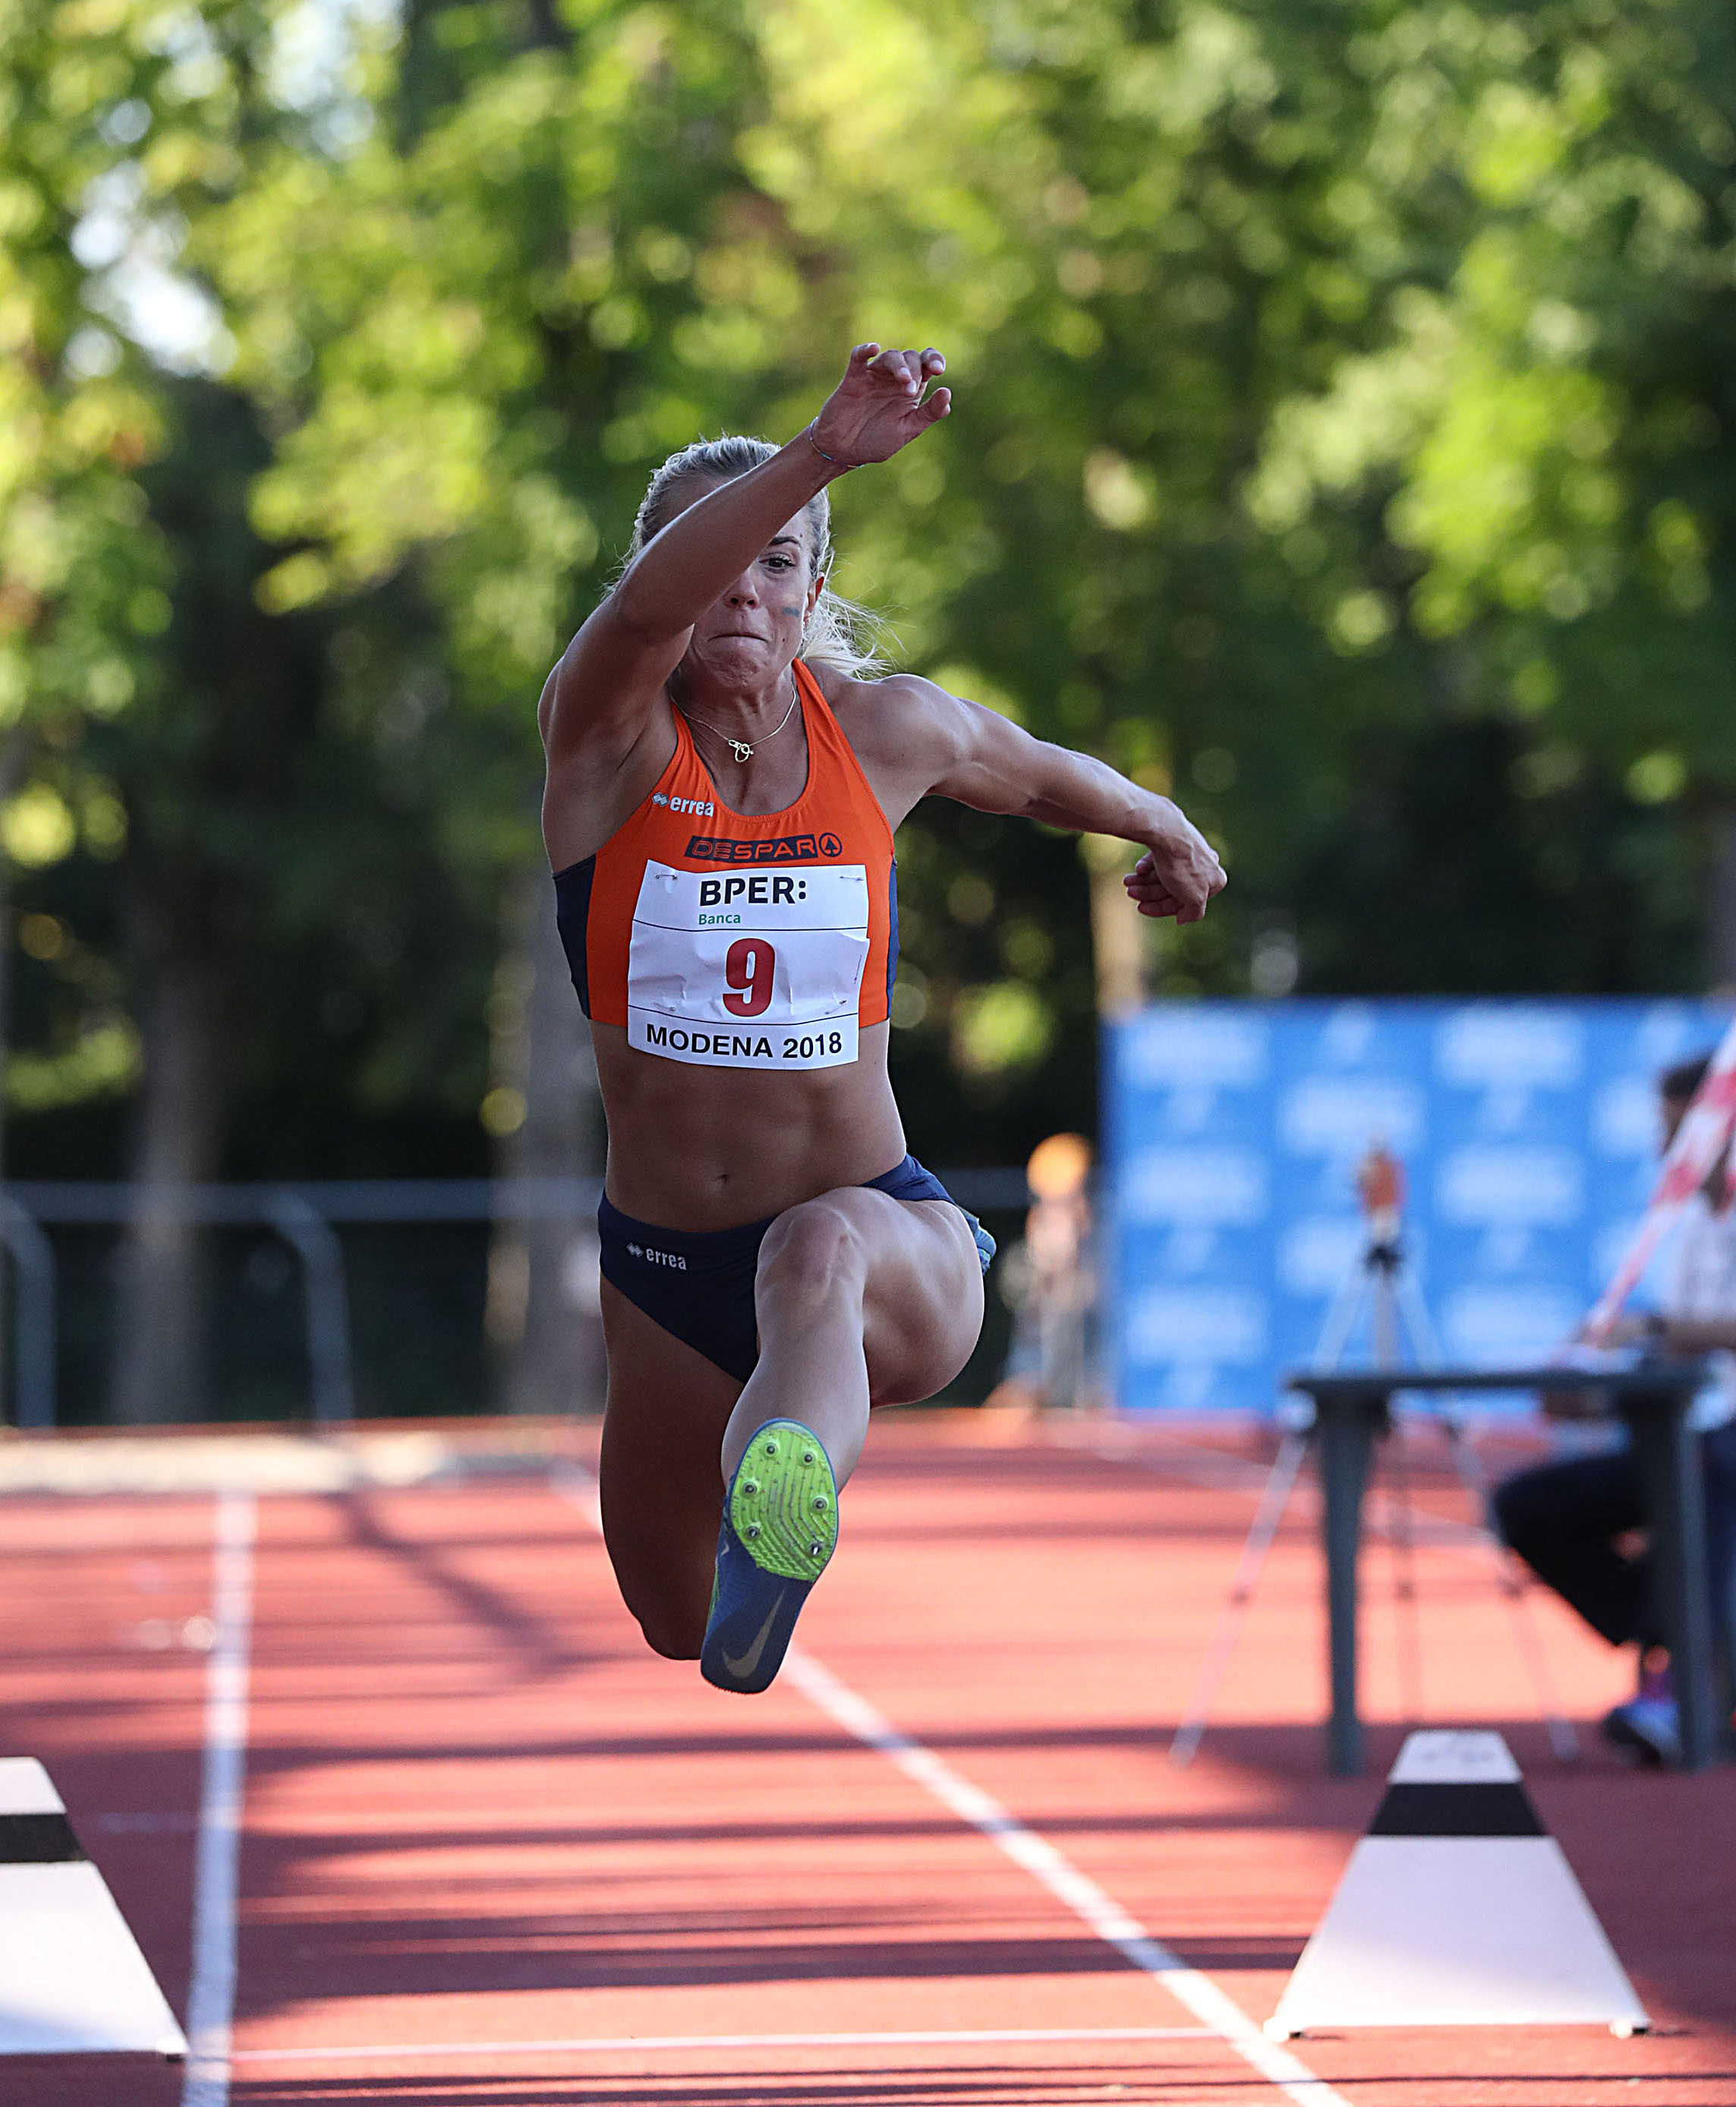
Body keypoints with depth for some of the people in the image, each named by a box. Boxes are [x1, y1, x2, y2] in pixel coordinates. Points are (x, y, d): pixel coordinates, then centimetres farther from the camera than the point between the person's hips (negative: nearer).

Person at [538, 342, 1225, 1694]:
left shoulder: (887, 732, -1)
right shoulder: (611, 739, -8)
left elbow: (1043, 775, 22)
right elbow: (642, 614, -33)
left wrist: (1169, 836, 41)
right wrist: (825, 453, -46)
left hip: (888, 1234, -2)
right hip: (665, 1273, 2)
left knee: (823, 1253, -40)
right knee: (675, 1634, 12)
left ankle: (774, 1550, -71)